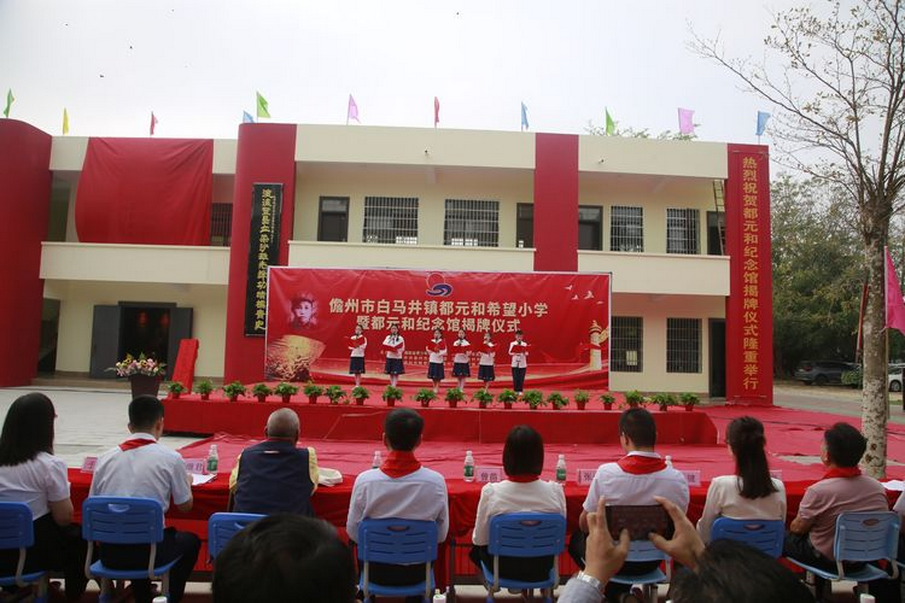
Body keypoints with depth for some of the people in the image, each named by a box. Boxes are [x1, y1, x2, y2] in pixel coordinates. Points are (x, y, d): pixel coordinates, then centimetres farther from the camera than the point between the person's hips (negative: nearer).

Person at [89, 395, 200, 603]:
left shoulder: (105, 458, 0)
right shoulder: (170, 458, -10)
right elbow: (185, 506, 2)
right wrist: (187, 482, 22)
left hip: (109, 552, 4)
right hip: (149, 551, -4)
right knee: (191, 540, 26)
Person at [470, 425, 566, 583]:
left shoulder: (491, 492, -24)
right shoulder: (555, 491, -19)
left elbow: (479, 540, -12)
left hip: (504, 568, -1)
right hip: (541, 570, 1)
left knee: (476, 548, 27)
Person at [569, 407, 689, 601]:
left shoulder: (606, 473, -25)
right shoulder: (678, 480, -19)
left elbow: (584, 525, -12)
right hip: (651, 560, 3)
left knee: (577, 539, 28)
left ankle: (613, 591, 22)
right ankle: (626, 592, 26)